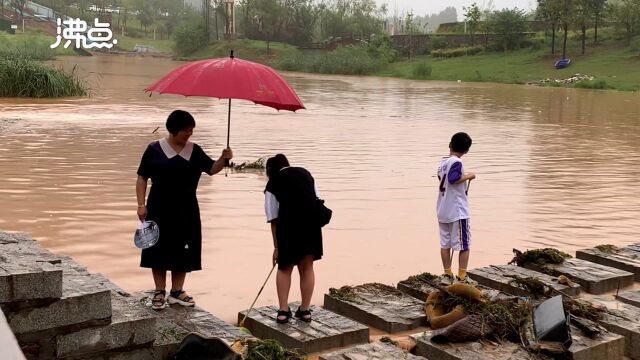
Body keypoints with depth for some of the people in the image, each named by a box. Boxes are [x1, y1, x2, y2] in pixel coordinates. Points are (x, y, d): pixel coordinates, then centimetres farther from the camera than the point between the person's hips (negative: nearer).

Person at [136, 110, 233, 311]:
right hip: (160, 210, -3)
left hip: (186, 211, 3)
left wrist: (223, 159, -16)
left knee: (183, 251, 7)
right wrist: (141, 204, -8)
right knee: (159, 250, 2)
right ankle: (160, 293, 14)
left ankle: (177, 292, 20)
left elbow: (212, 169, 4)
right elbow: (142, 178, 0)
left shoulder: (194, 151, 5)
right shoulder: (154, 149, -3)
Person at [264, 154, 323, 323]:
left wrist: (276, 247, 11)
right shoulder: (305, 173, 21)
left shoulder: (273, 184, 11)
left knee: (285, 267, 16)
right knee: (307, 267, 15)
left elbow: (274, 219, 7)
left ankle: (283, 310, 11)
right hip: (312, 221, 3)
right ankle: (305, 310, 21)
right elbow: (317, 199, 15)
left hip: (289, 223, -3)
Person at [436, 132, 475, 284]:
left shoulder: (442, 163, 9)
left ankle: (447, 275, 16)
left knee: (445, 243, 10)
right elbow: (453, 179, -30)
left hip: (442, 211, 8)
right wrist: (468, 176, -16)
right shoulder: (456, 162, -14)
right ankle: (462, 278, 2)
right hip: (458, 211, -7)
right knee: (464, 244, 1)